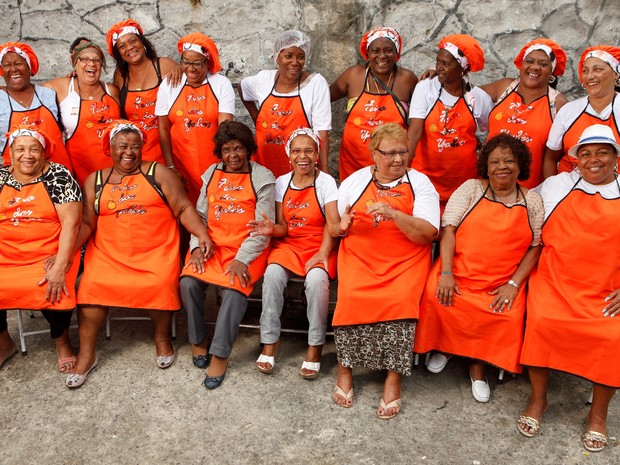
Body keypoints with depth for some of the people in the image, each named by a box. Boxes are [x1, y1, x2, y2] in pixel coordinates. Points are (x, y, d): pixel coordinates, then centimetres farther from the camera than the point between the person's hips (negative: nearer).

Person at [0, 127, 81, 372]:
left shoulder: (58, 175, -5)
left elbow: (70, 222, -12)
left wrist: (60, 266, -21)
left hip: (50, 255, -4)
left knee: (55, 291, -29)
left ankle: (61, 340, 4)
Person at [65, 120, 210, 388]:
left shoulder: (158, 173, 5)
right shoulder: (95, 181, 12)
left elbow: (184, 209, 0)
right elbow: (86, 223, 11)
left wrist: (202, 234, -15)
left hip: (156, 251, -2)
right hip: (109, 252, 2)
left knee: (161, 286, -27)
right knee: (91, 286, -20)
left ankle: (162, 337, 3)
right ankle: (86, 355, -4)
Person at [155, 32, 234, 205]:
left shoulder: (221, 84, -2)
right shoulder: (169, 85, 3)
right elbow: (164, 128, 4)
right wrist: (170, 167, -1)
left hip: (214, 162, -1)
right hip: (181, 164, 1)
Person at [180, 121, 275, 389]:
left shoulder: (261, 178, 1)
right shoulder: (211, 174, 15)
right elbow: (200, 215, 14)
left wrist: (242, 259, -16)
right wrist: (198, 246, -5)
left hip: (247, 248, -3)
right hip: (212, 245, 4)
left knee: (235, 289, -30)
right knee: (188, 282, -22)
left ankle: (220, 355, -16)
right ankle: (198, 339, 1)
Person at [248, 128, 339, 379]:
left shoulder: (326, 182, -5)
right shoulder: (281, 182, 7)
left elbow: (333, 224, -13)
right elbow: (283, 227, 6)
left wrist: (322, 254, -27)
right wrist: (272, 229, -18)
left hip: (319, 246, -3)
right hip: (288, 244, 3)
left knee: (317, 278, -33)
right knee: (273, 273, -28)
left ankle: (315, 346, -19)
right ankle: (270, 340, -16)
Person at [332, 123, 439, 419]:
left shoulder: (420, 183, 6)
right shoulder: (354, 181, 13)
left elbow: (428, 234, -6)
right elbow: (336, 227, 18)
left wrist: (393, 214, -19)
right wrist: (343, 226, -7)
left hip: (405, 262, -1)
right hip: (358, 256, 1)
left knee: (401, 300, -28)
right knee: (351, 297, -26)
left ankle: (393, 380, -11)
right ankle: (345, 369, -4)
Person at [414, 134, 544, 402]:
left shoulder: (532, 201, 8)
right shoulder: (471, 188, 4)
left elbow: (535, 247, 5)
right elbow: (448, 229, -3)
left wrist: (513, 284, -7)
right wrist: (446, 273, -14)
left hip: (504, 282, 1)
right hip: (458, 271, 0)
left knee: (508, 316, -26)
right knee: (436, 298, -26)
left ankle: (478, 365, 0)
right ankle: (443, 346, 5)